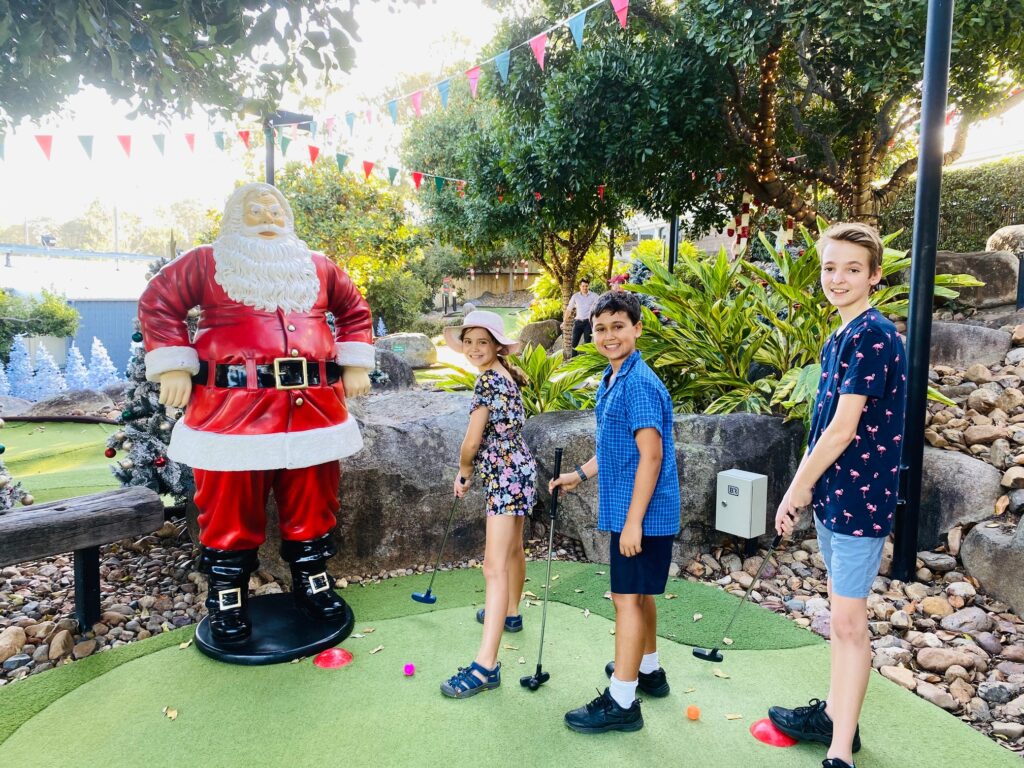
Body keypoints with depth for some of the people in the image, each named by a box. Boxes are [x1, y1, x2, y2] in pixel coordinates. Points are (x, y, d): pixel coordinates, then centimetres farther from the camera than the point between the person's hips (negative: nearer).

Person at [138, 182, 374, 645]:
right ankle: (228, 597, 20)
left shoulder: (317, 268, 16)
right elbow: (158, 303, 5)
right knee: (231, 506, 3)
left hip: (313, 406, 3)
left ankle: (312, 581, 27)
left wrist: (355, 365, 13)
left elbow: (355, 310, 23)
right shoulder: (207, 263, 7)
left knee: (312, 500, 10)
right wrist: (173, 368, -4)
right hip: (232, 406, -3)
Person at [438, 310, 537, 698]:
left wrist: (463, 473, 0)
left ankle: (486, 666, -15)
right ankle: (510, 613, 48)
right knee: (512, 548, 27)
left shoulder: (488, 379, -17)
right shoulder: (505, 374, 9)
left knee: (495, 567, -14)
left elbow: (472, 441, -15)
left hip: (505, 475, -10)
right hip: (517, 469, 10)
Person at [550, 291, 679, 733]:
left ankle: (621, 702, 8)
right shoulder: (612, 381, 11)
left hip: (641, 513, -10)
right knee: (638, 593, 21)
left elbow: (651, 456, -22)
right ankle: (648, 670, 38)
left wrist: (633, 522, -22)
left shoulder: (639, 384, -18)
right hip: (627, 510, 10)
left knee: (628, 598, -3)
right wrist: (580, 475, 20)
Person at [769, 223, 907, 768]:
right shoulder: (840, 338, 11)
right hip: (833, 493, 9)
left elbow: (844, 430, -21)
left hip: (860, 496, -9)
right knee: (840, 614, 19)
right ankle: (835, 713, 35)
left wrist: (794, 492, -13)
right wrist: (804, 488, 14)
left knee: (849, 622, -3)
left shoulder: (873, 335, -17)